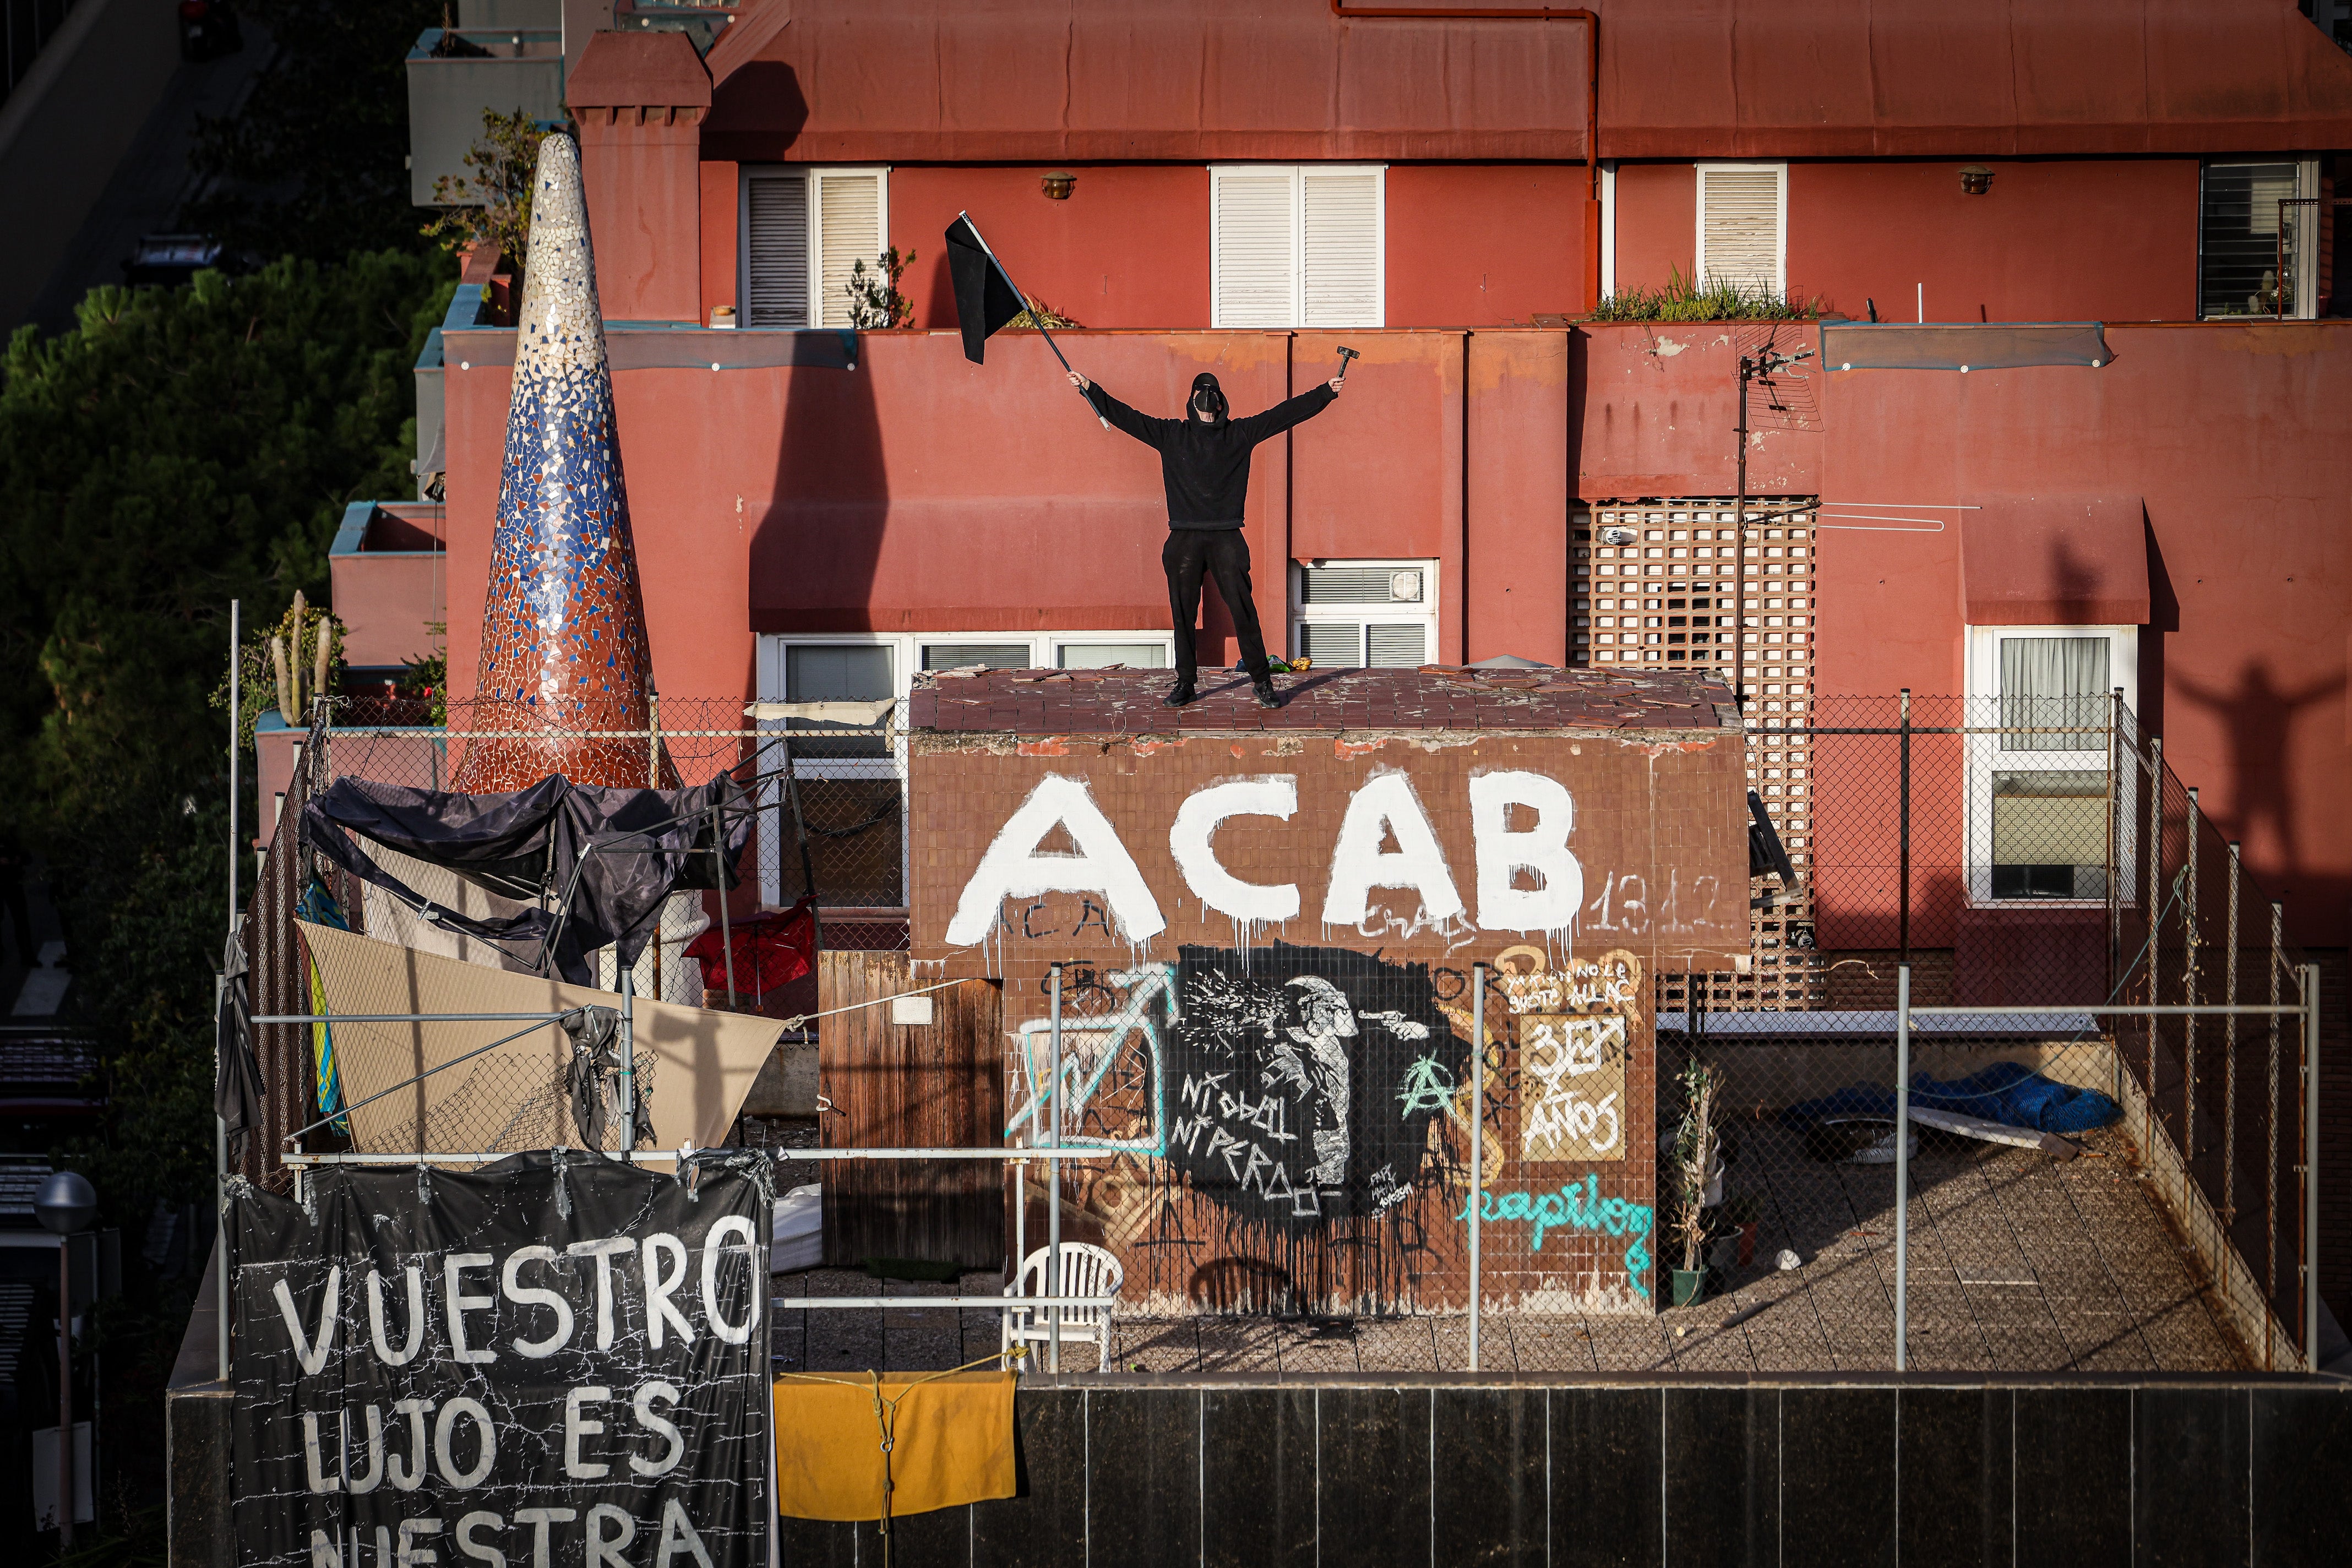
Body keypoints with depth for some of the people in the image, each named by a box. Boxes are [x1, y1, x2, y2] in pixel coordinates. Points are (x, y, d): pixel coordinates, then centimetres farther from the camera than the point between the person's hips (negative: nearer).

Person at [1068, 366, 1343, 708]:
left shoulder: (1239, 433, 9)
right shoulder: (1171, 434, 10)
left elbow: (1285, 413, 9)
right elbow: (1126, 416, 11)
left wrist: (1326, 392, 7)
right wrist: (1090, 389, 6)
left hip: (1226, 538, -1)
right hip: (1184, 538, 1)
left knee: (1243, 610, -4)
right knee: (1183, 612, 4)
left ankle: (1262, 682, 2)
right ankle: (1185, 682, 14)